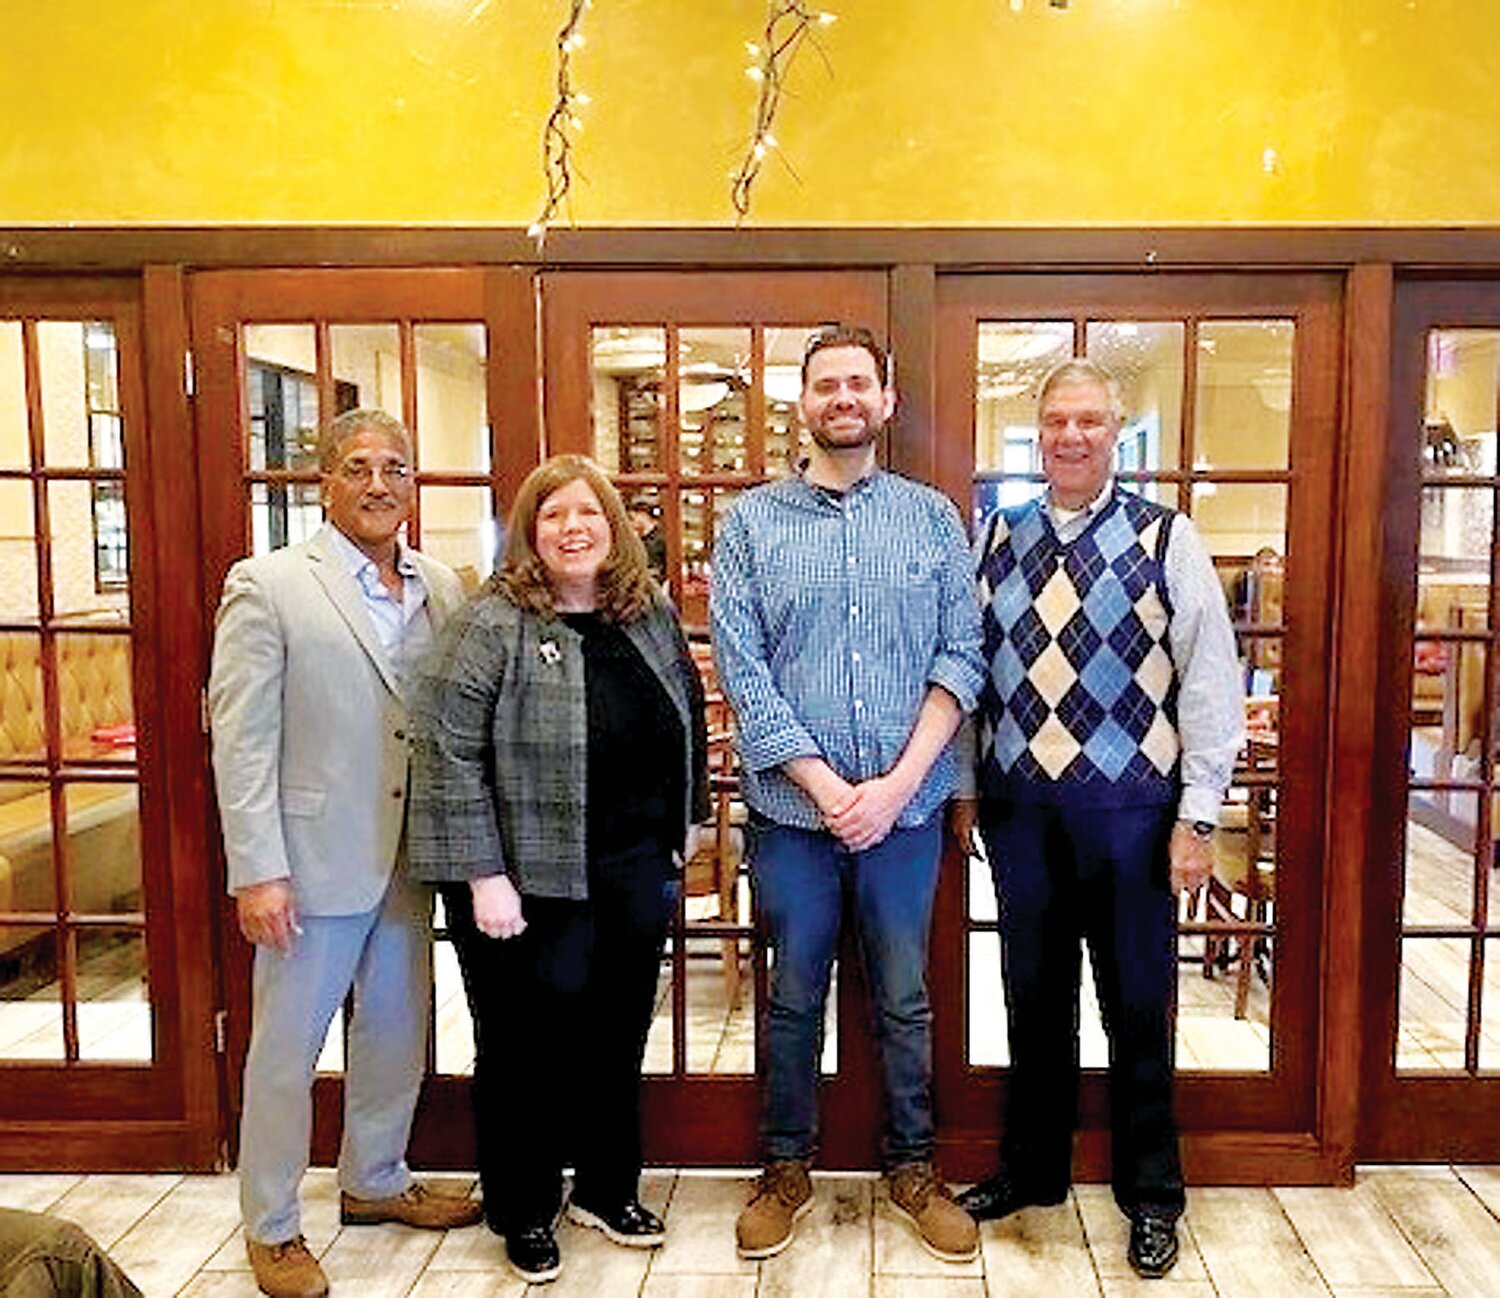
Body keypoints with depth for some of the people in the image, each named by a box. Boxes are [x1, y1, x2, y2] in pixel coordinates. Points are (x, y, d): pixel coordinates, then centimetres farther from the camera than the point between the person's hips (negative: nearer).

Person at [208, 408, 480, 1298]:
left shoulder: (442, 588, 5)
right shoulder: (267, 585, -9)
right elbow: (241, 737, -11)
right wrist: (257, 871, -15)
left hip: (410, 859, 5)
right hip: (315, 860, -5)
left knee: (399, 1035, 19)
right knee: (286, 1050, 9)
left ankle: (375, 1181, 41)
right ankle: (272, 1226, 28)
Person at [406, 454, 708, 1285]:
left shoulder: (653, 615, 6)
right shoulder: (493, 624, -11)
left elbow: (688, 727, 14)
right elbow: (447, 753, -15)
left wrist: (679, 837, 13)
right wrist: (483, 876, -17)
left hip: (637, 876, 5)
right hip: (532, 882, -5)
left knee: (618, 1038, 17)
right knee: (524, 1049, 10)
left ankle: (608, 1190, 38)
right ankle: (524, 1213, 30)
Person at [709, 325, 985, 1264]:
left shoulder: (933, 517, 5)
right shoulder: (751, 523, 1)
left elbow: (961, 656, -1)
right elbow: (743, 672, -5)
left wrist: (896, 783, -12)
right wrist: (827, 788, -12)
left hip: (908, 805, 1)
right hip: (791, 805, -1)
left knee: (906, 999, 12)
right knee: (795, 998, 12)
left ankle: (913, 1168, 31)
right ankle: (788, 1169, 30)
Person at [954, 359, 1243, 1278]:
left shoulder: (1166, 538, -4)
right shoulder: (997, 538, 6)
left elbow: (1209, 682, -4)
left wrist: (1198, 815, -6)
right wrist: (965, 786, 6)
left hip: (1129, 807, -3)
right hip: (1018, 805, 3)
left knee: (1137, 1004, 10)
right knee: (1035, 996, 16)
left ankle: (1151, 1193, 29)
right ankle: (1031, 1168, 35)